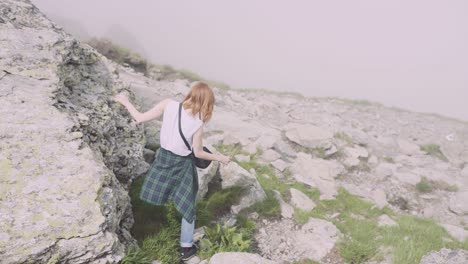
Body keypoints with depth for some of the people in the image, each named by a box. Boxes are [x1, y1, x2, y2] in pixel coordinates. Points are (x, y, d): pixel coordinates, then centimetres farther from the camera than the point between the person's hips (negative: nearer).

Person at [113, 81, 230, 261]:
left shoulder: (168, 104, -17)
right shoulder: (198, 124, -20)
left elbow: (140, 118, -13)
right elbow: (198, 153, -10)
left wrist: (125, 102, 3)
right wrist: (220, 158, 3)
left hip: (163, 157, 3)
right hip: (182, 165, -3)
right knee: (188, 206, 13)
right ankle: (186, 248, 26)